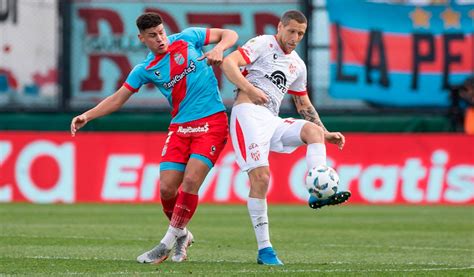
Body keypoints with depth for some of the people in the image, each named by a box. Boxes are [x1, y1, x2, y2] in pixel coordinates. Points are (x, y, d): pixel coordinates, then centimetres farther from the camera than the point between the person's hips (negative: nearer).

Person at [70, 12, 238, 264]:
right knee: (166, 188, -7)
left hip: (212, 122, -3)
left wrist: (218, 48, -14)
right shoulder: (145, 70, 8)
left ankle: (167, 244, -7)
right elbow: (118, 99, 9)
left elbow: (230, 35, 8)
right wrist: (87, 116, -3)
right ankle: (181, 236, 21)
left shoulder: (187, 38, 3)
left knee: (190, 182, -17)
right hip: (179, 128, 4)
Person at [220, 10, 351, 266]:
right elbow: (228, 63, -11)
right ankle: (264, 249, -13)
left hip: (272, 121, 7)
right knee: (260, 176, -17)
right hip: (248, 113, -7)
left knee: (313, 130, -17)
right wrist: (250, 89, -23)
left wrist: (326, 134, 23)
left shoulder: (297, 66, 23)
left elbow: (304, 105, 32)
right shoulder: (263, 45, 2)